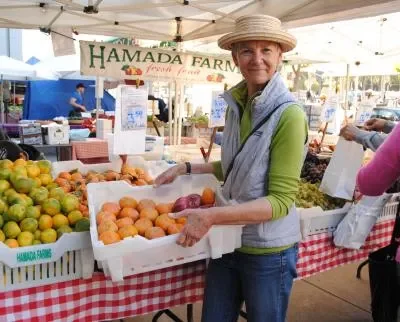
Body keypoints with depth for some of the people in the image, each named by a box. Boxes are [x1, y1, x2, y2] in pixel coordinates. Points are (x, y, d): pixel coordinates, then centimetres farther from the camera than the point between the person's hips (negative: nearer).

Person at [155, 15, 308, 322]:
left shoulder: (288, 114, -19)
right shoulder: (237, 104, 1)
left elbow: (281, 200, -21)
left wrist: (212, 216, -28)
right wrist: (186, 168, 3)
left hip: (268, 250, -6)